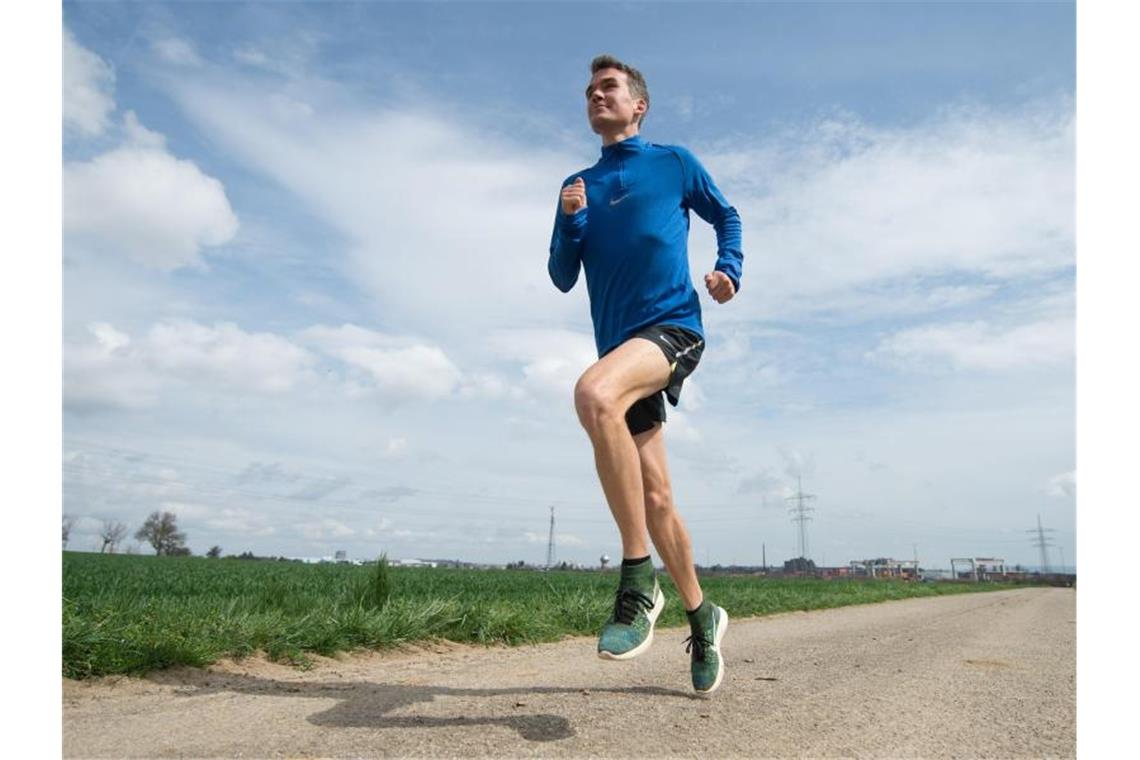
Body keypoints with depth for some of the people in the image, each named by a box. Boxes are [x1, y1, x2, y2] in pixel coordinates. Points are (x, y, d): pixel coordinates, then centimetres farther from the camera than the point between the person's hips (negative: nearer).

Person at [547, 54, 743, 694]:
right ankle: (702, 616, 26)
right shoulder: (578, 186, 20)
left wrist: (730, 267, 4)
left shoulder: (674, 163, 12)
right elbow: (563, 278, 15)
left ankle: (639, 579, -27)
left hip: (673, 327, -5)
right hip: (621, 347, 5)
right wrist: (571, 221, -3)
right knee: (655, 499, 5)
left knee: (594, 394, -37)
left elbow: (726, 215, 23)